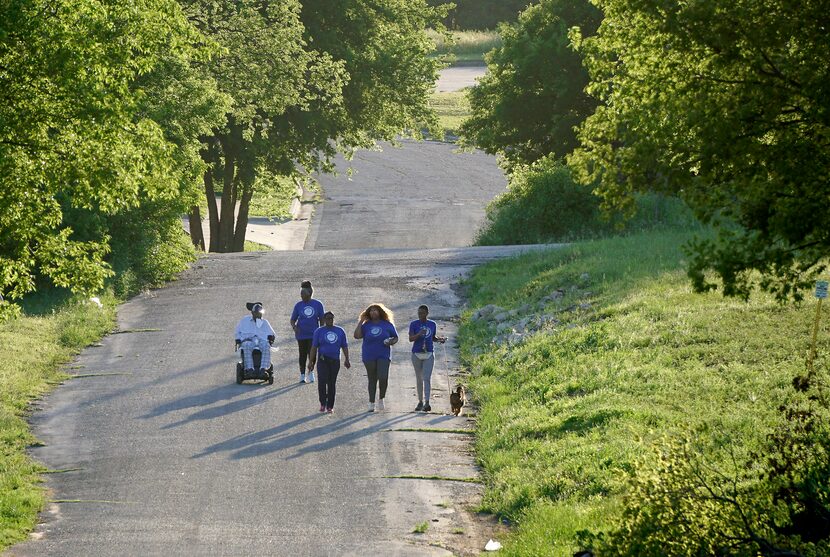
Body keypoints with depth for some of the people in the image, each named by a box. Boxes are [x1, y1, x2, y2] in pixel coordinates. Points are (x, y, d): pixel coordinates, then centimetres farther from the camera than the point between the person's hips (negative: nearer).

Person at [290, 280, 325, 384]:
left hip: (313, 334, -1)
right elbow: (293, 319, 5)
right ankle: (302, 374, 17)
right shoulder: (299, 305, 2)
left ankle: (311, 372, 13)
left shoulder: (317, 304, 0)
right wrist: (294, 327, -15)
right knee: (303, 355, 7)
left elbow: (321, 319, 7)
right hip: (301, 334, 1)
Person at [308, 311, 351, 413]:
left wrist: (347, 360, 8)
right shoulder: (319, 331, 4)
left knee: (332, 384, 4)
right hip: (323, 359, -2)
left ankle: (330, 406, 11)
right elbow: (314, 347, 3)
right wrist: (311, 361, -1)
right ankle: (323, 403, -2)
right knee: (322, 381, -16)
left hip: (335, 360, 2)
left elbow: (344, 346, 15)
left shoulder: (340, 331, 10)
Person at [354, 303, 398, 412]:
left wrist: (391, 342, -10)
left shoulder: (387, 324, 3)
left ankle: (381, 398, 6)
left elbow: (395, 338, 11)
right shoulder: (366, 325, 4)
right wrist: (360, 322, -6)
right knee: (372, 380, 7)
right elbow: (357, 335, -8)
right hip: (369, 357, 1)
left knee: (383, 377, -17)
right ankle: (371, 403, 14)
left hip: (383, 356, -1)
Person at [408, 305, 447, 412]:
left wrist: (440, 339, -3)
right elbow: (410, 339, -8)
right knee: (419, 378, 9)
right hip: (417, 354, 0)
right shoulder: (414, 324, 0)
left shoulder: (433, 324, 6)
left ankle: (427, 402, -17)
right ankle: (420, 401, 20)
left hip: (429, 354, 0)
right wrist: (419, 334, -25)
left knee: (427, 378, -11)